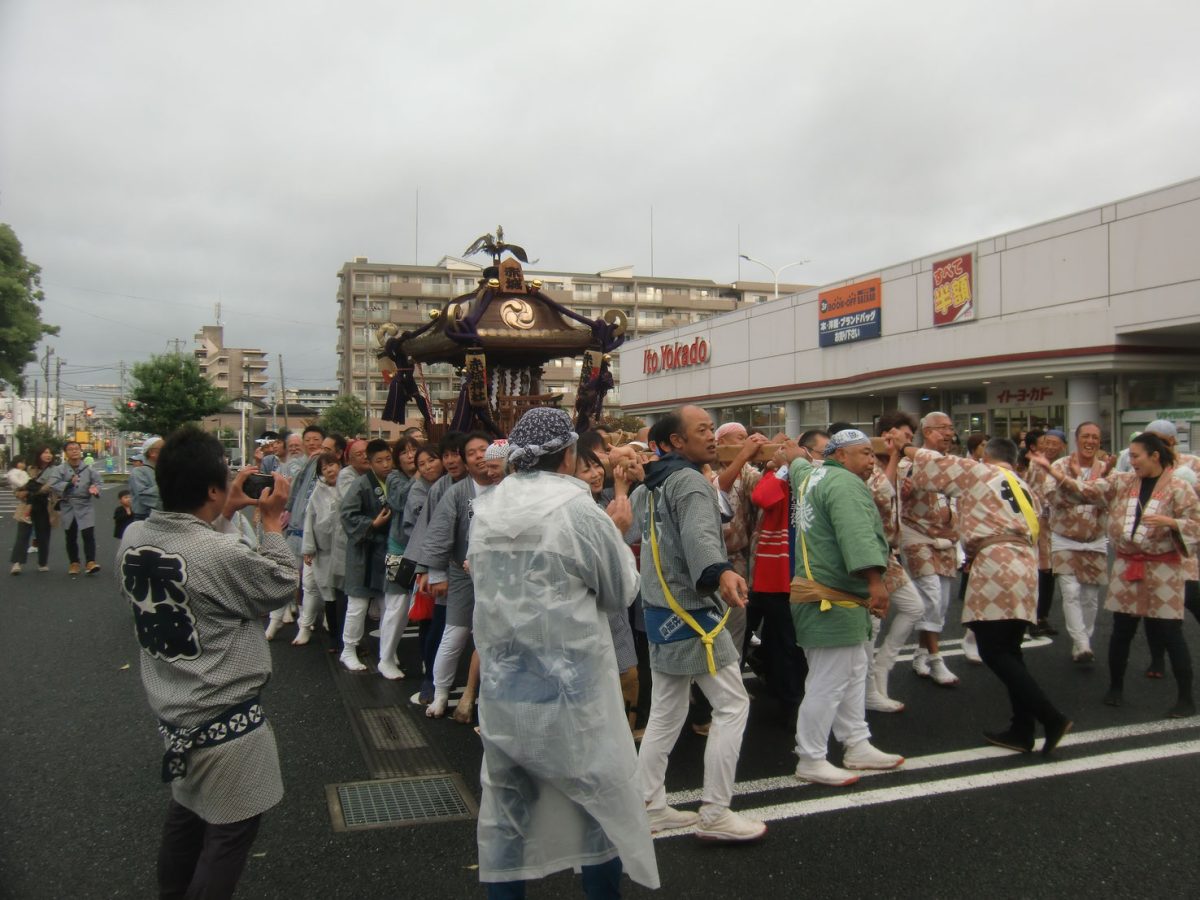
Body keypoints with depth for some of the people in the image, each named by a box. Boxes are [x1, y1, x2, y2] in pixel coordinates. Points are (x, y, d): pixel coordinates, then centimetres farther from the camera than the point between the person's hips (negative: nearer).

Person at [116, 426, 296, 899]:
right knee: (230, 830, 10)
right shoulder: (223, 554, -29)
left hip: (172, 711, 8)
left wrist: (226, 513, 12)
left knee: (185, 815, 26)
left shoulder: (133, 537, -6)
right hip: (225, 721, -8)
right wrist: (271, 520, -3)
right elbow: (283, 584, -12)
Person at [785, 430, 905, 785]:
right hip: (833, 602, -11)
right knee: (828, 684, -4)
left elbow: (796, 462, 39)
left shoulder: (811, 474, 14)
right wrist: (875, 582, -37)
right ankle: (811, 761, 6)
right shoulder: (845, 483, -16)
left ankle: (857, 746, 29)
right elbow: (858, 535, -31)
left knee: (854, 674, 19)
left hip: (837, 599, 11)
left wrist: (793, 453, 59)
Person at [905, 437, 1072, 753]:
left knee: (993, 652, -7)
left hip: (996, 569, -8)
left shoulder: (979, 473, 4)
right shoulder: (1025, 489, 26)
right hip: (1025, 570, 8)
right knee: (1009, 652, 13)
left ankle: (1051, 718, -12)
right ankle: (1022, 730, 14)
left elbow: (937, 464, 8)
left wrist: (904, 449, 26)